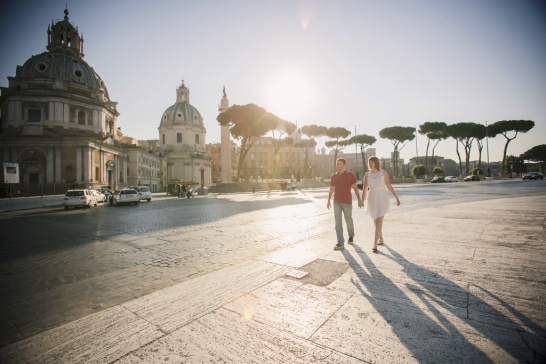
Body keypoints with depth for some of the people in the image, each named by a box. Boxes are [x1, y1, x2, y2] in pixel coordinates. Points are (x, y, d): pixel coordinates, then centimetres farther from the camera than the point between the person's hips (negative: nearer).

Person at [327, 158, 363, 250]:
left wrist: (359, 200, -12)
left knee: (349, 221, 10)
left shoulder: (350, 175, -5)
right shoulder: (333, 176, 5)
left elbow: (355, 188, -6)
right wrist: (328, 201, 5)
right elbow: (331, 189, 11)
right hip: (336, 202, 3)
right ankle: (340, 243, -3)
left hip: (347, 202, -2)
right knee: (338, 222, -5)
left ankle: (351, 235, 39)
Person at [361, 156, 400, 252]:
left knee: (379, 222, -12)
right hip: (372, 200, 3)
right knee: (376, 221, 17)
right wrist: (362, 200, -14)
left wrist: (396, 198, 4)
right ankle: (380, 238, 40)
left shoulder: (384, 173, -5)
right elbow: (364, 189, -3)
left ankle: (375, 245, -12)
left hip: (382, 200, -3)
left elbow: (389, 186, 3)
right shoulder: (367, 174, 0)